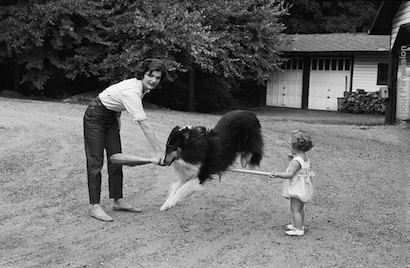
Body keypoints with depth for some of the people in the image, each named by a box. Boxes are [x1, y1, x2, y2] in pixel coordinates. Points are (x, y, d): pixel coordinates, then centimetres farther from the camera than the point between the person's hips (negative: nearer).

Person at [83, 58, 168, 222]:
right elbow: (144, 125, -40)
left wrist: (118, 120, 6)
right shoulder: (131, 92, -35)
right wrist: (158, 151, -40)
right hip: (95, 117, -9)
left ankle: (118, 201, 14)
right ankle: (95, 206, -5)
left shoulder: (141, 86, -7)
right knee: (96, 161, -8)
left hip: (111, 117, 9)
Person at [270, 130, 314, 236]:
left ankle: (298, 229, 0)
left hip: (297, 189, -10)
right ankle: (300, 225, 36)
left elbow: (290, 174, -31)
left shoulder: (296, 161, -23)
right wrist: (291, 159, 5)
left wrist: (277, 174, -40)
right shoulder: (304, 157, 7)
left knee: (295, 209, -4)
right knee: (300, 208, 22)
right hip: (303, 188, 10)